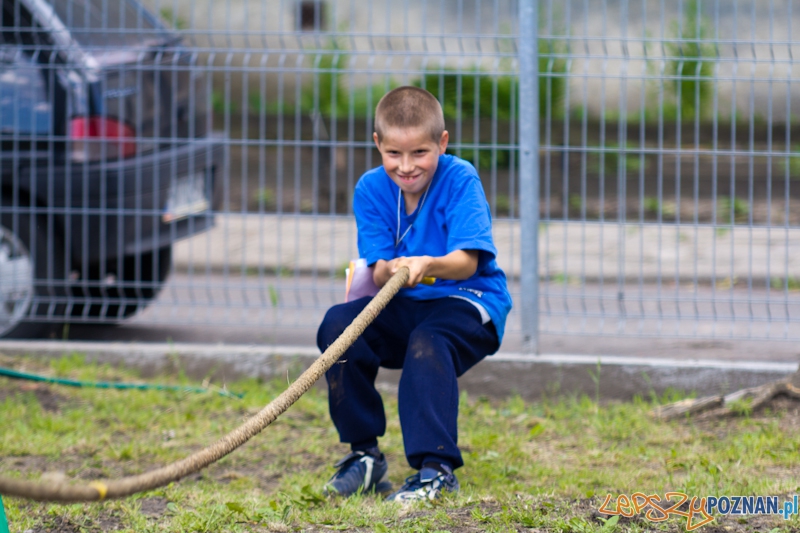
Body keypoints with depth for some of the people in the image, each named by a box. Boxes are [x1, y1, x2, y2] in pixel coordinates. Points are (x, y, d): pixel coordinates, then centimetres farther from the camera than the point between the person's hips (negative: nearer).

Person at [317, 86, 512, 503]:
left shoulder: (460, 180, -14)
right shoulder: (371, 189, -2)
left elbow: (466, 262, -23)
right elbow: (378, 275, -9)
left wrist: (427, 265, -45)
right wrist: (391, 270, -34)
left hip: (468, 303, -5)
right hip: (405, 307, 5)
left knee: (427, 344, -35)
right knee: (338, 325, -19)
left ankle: (436, 469, -31)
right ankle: (364, 456, -7)